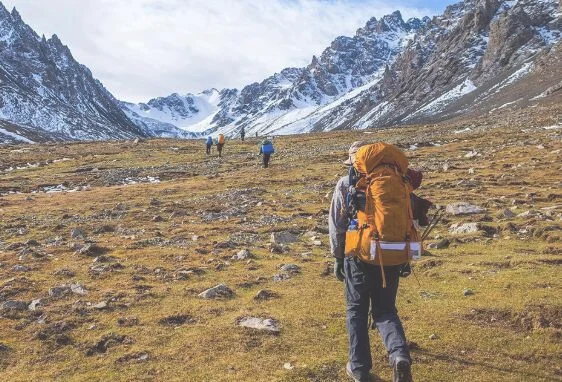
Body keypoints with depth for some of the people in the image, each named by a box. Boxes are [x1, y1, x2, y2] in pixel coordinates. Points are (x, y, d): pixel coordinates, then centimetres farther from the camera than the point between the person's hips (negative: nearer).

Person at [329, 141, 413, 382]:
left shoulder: (345, 184, -1)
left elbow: (337, 224, -3)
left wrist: (338, 258, 7)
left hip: (358, 255, -2)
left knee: (357, 311, 13)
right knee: (385, 311, 13)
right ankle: (399, 355, -12)